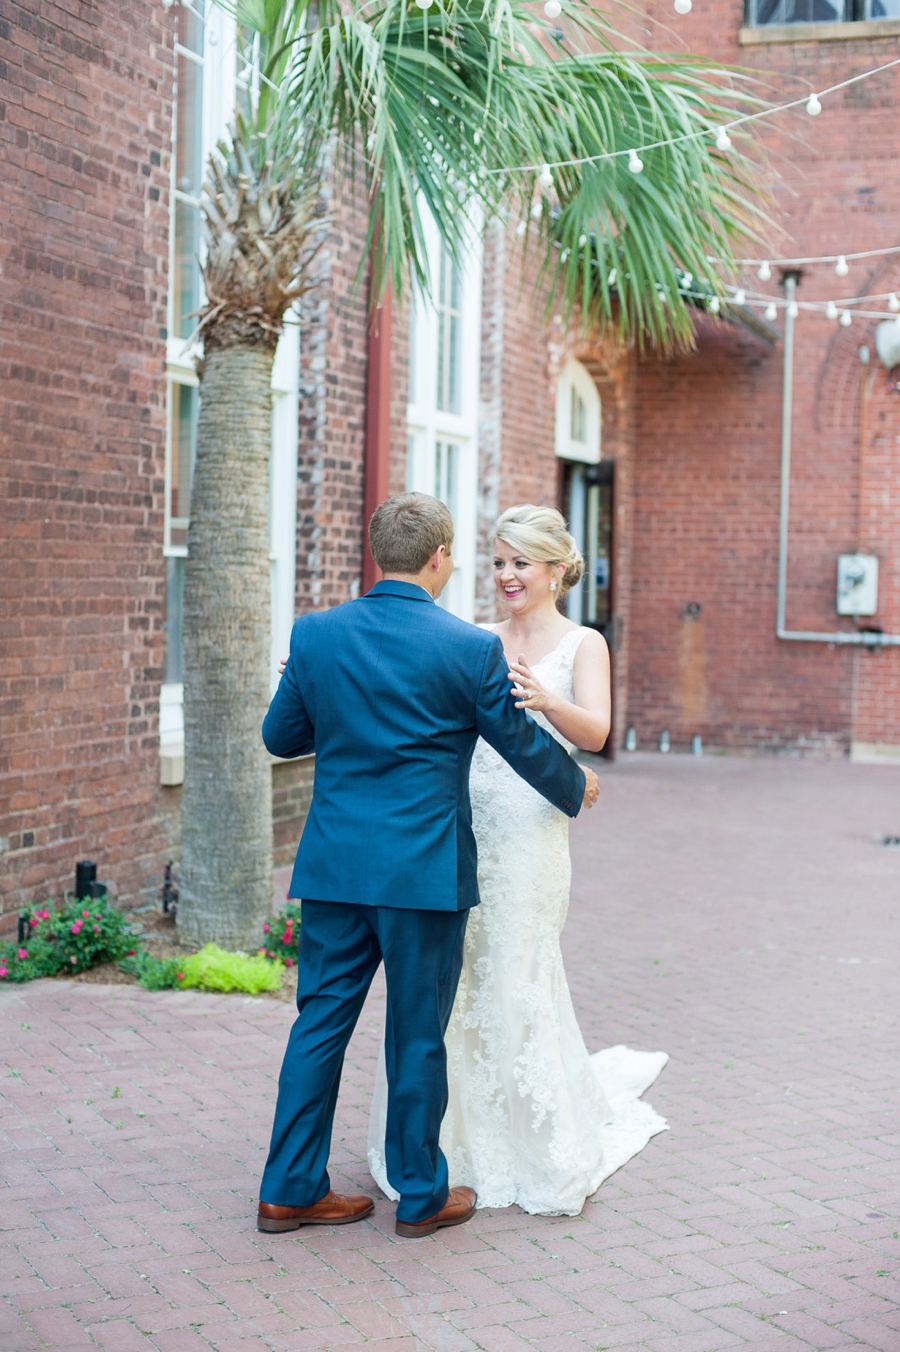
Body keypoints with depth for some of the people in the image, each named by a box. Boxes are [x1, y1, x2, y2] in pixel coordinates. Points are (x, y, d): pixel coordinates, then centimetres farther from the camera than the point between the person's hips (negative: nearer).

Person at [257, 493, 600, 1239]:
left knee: (321, 1022, 12)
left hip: (334, 864, 4)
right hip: (425, 869, -3)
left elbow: (280, 736, 11)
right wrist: (577, 786, 22)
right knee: (418, 1034, 7)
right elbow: (523, 743, 2)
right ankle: (421, 1195, 20)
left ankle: (290, 1189, 18)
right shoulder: (471, 648, -10)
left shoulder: (315, 633, 0)